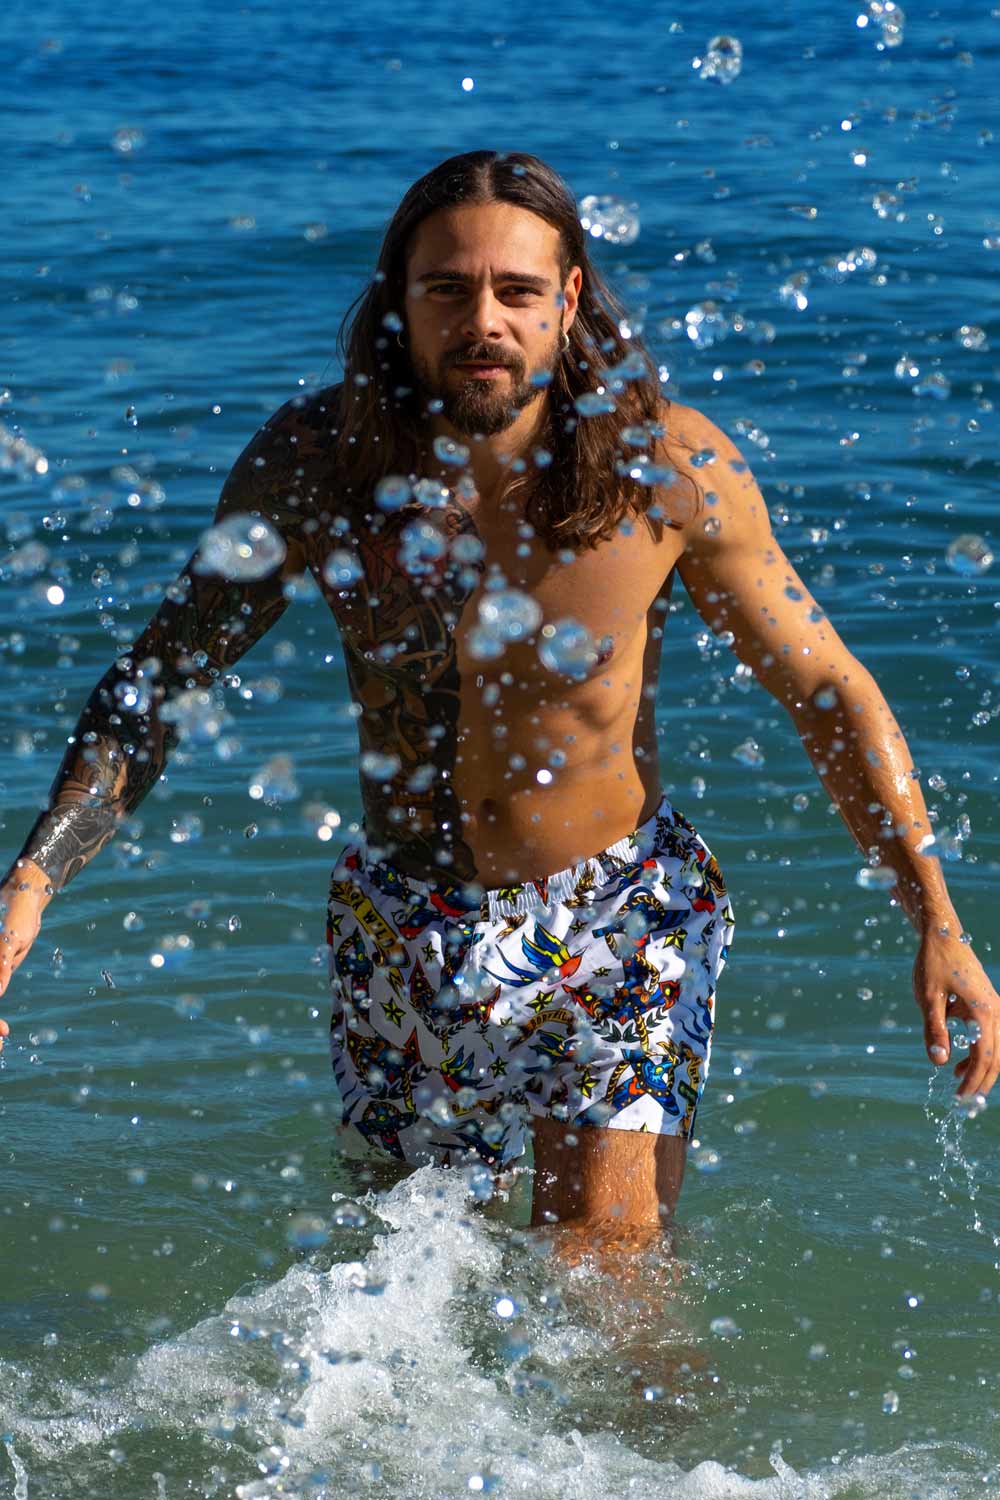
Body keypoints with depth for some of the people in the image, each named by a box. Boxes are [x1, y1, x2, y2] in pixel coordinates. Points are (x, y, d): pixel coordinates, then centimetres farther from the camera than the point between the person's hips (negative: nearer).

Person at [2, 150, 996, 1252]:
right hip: (401, 932, 2)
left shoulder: (672, 466, -18)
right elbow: (157, 682, -5)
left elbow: (827, 690, -8)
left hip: (617, 924, -2)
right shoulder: (315, 461, -15)